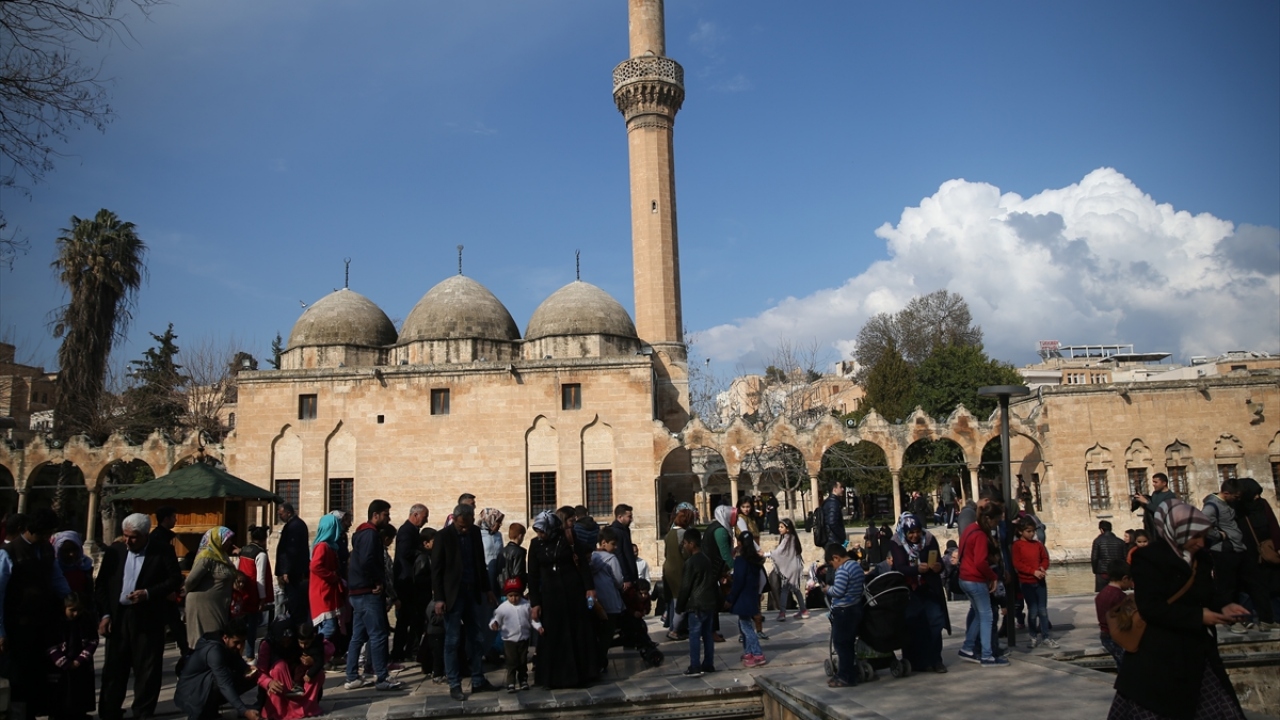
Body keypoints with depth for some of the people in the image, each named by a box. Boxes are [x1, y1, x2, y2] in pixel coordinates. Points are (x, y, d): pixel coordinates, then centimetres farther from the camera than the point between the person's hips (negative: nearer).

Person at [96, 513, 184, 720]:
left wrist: (149, 593, -17)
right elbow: (101, 584, 7)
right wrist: (105, 614, 0)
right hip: (117, 617, 3)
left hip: (148, 619, -3)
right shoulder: (115, 550, 5)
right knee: (113, 669, 10)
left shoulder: (163, 552, -4)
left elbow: (175, 579, -5)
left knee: (146, 670, 4)